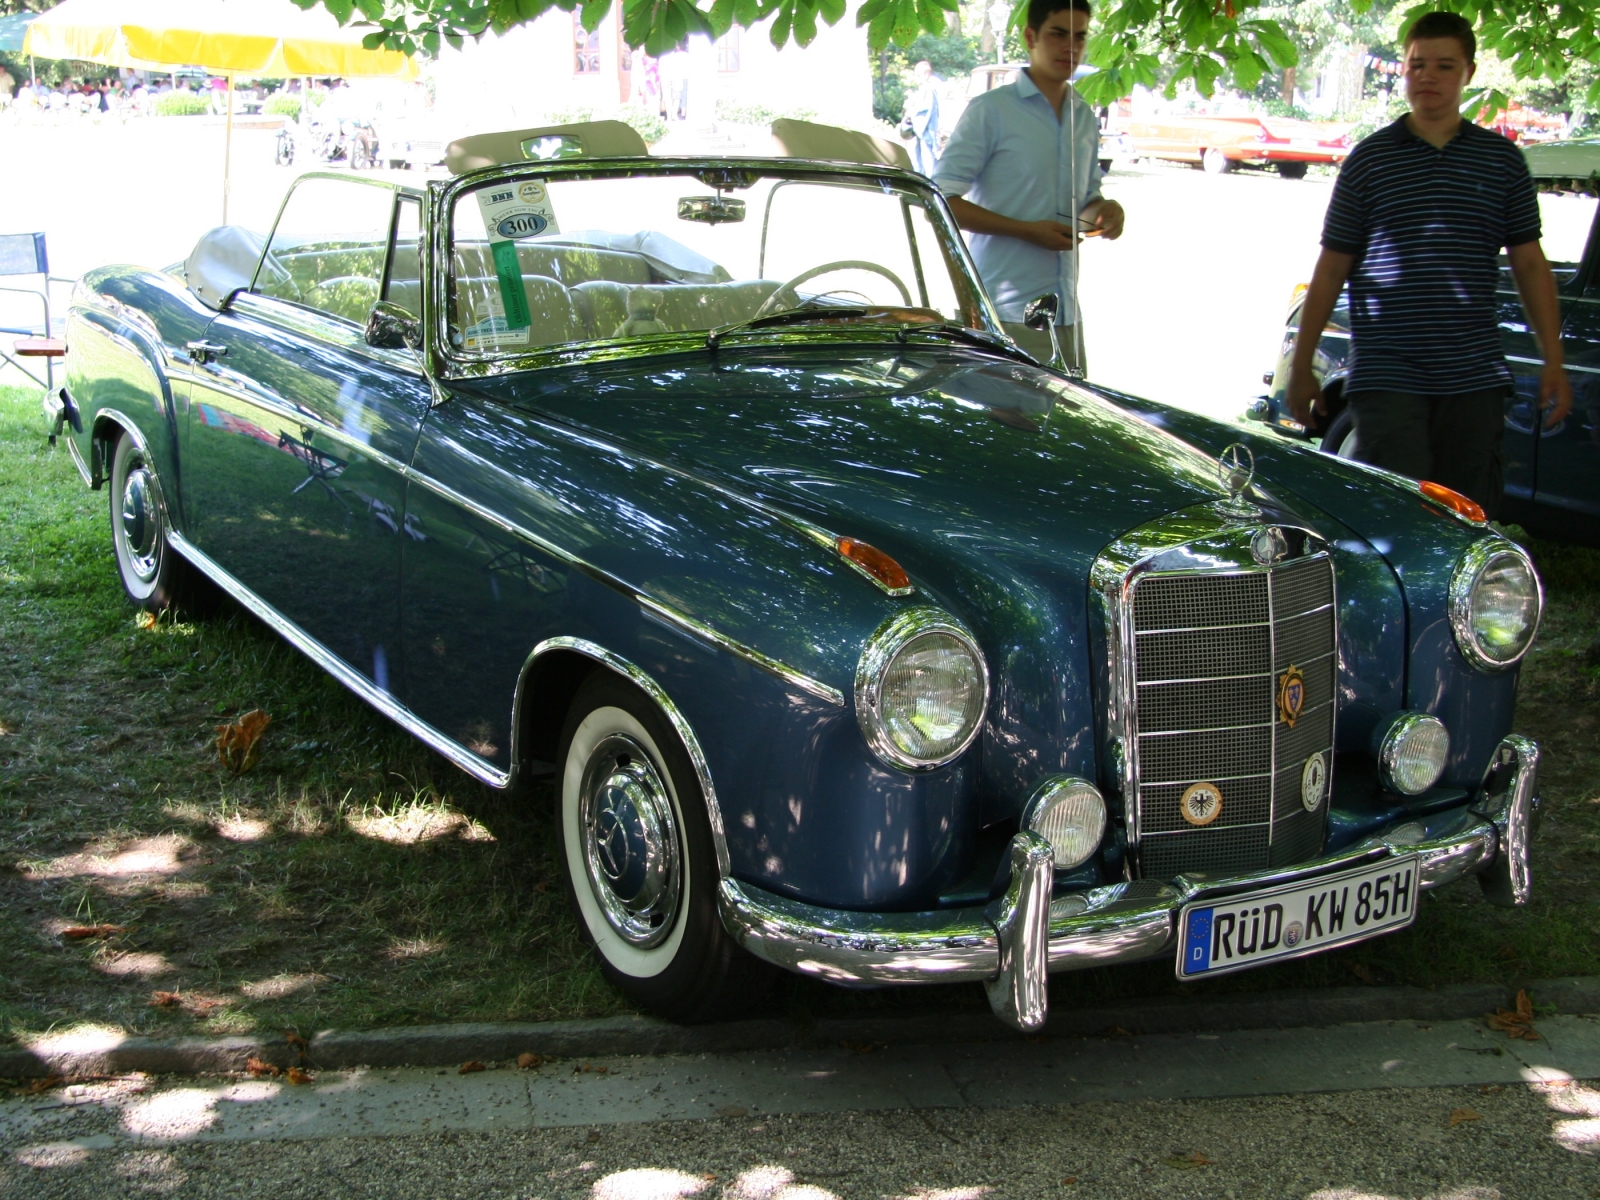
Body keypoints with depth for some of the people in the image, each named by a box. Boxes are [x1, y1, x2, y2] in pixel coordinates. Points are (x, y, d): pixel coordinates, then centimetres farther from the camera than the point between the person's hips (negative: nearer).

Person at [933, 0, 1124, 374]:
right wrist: (1026, 230, -16)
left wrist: (1104, 209, 2)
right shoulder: (991, 111, -4)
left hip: (1066, 314, 7)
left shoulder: (1085, 119, 17)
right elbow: (941, 204, -8)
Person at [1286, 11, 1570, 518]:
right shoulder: (1369, 160, 4)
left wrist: (1553, 362, 6)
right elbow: (1330, 268, 6)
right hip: (1387, 378, -2)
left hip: (1475, 380, 2)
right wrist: (1301, 366, 5)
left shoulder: (1502, 160, 9)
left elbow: (1529, 264, 12)